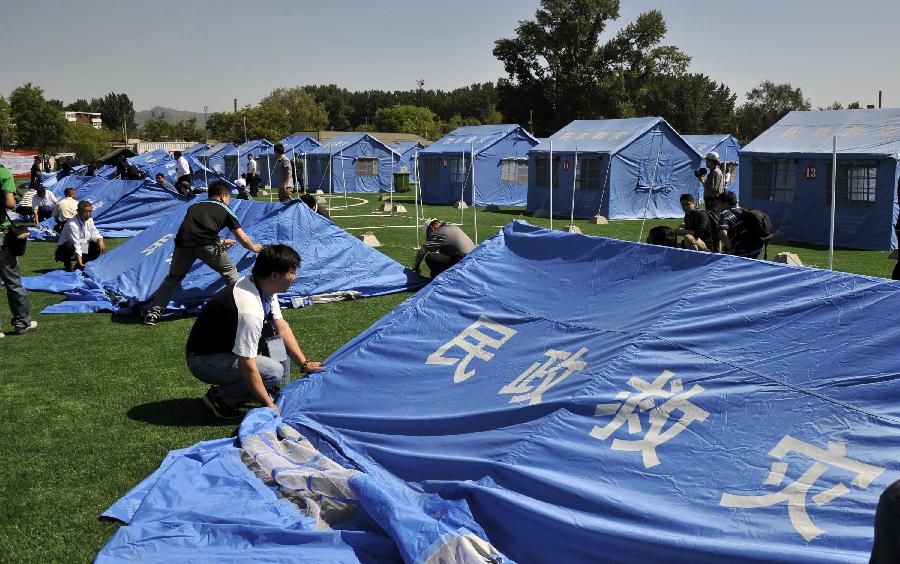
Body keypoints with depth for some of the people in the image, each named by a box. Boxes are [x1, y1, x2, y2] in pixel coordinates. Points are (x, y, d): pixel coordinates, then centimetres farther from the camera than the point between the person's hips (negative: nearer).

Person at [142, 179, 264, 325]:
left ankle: (152, 313, 15)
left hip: (183, 243, 3)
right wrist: (253, 247, 50)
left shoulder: (194, 206, 33)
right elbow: (242, 238, 28)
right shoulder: (225, 209, 23)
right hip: (206, 245, -3)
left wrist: (220, 242, 57)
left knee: (173, 278, 22)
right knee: (230, 272, 21)